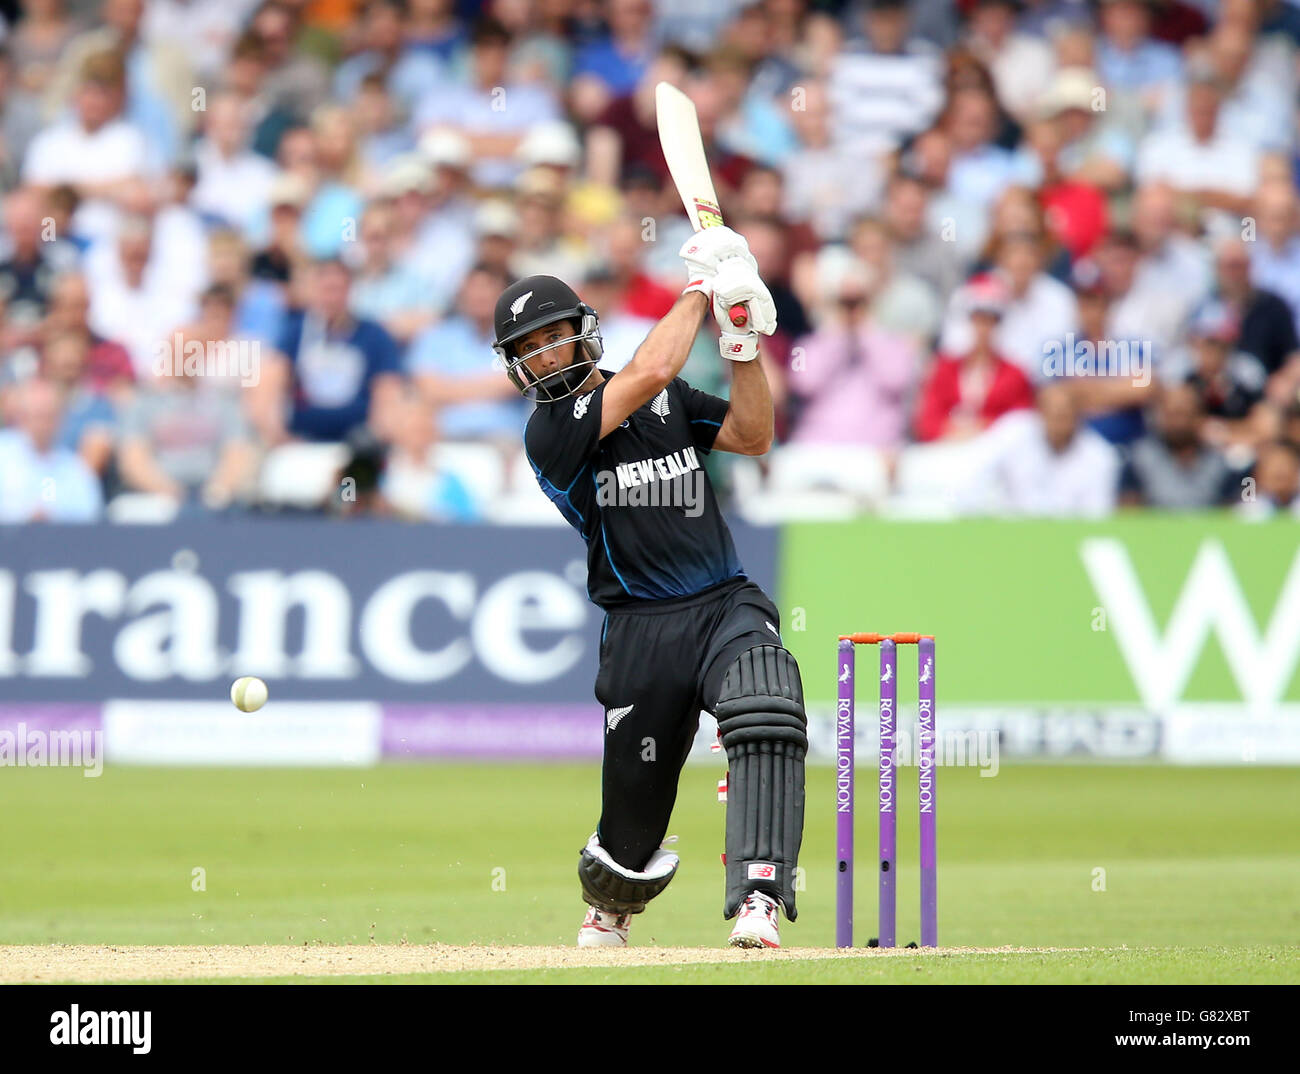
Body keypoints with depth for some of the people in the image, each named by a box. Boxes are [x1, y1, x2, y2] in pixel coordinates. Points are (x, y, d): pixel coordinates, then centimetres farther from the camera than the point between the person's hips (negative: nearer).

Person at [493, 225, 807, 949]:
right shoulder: (549, 434, -5)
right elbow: (652, 371, -16)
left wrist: (742, 339, -4)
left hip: (729, 605, 3)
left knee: (767, 721, -29)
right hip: (643, 630, -3)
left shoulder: (667, 401, 14)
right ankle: (608, 912, 39)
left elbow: (752, 435, 6)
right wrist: (700, 289, -6)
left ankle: (757, 902, -35)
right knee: (633, 813, 4)